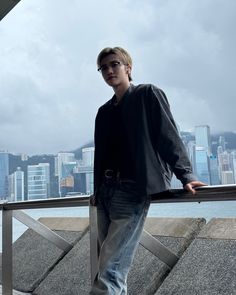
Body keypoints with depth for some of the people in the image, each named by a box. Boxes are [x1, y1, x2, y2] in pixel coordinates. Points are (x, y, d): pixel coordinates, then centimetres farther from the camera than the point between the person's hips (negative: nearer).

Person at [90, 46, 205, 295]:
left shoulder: (148, 95, 4)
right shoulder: (104, 112, 21)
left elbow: (169, 137, -4)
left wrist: (185, 175, -14)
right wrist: (97, 190, 15)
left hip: (134, 190, -6)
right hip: (106, 191, 7)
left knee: (111, 270, -13)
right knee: (108, 263, 7)